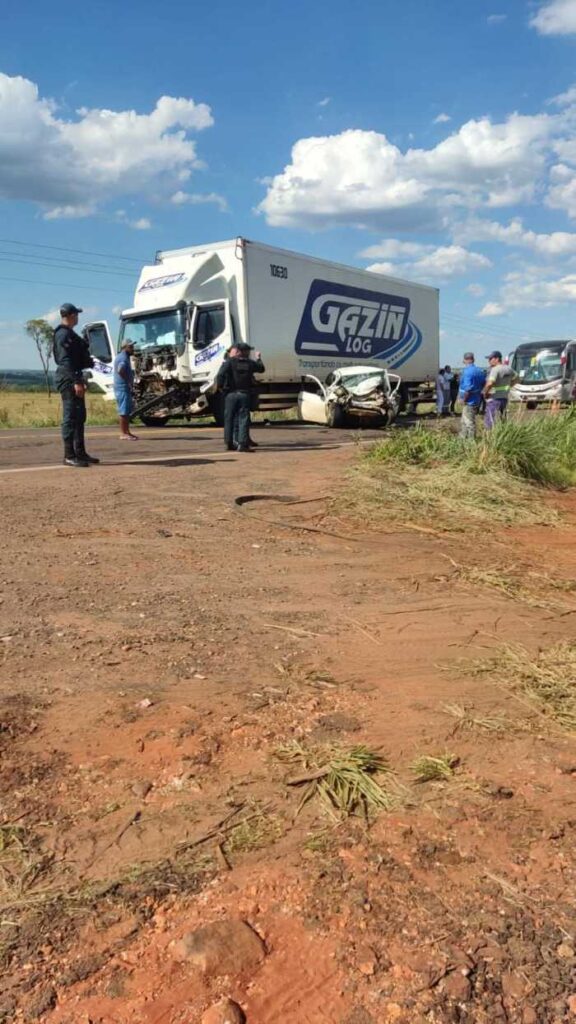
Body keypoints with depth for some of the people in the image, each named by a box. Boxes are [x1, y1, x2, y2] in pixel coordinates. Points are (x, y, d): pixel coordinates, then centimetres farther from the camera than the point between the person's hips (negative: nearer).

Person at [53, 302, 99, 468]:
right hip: (69, 379, -11)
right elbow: (66, 360, -21)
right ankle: (69, 456, -8)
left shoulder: (69, 333, 20)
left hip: (74, 378, 11)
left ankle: (80, 453, 20)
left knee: (79, 416, 13)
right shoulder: (64, 334, -12)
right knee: (71, 416, -10)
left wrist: (80, 380, 21)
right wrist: (76, 382, -26)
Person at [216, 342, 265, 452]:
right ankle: (242, 443, -7)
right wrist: (258, 359, 40)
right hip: (245, 394, 0)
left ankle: (229, 443, 11)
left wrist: (220, 387, -1)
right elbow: (261, 368, 23)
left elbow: (220, 375, -15)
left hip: (231, 394, 0)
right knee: (244, 419, 0)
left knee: (229, 419, 8)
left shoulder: (229, 362, -2)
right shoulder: (250, 363, 4)